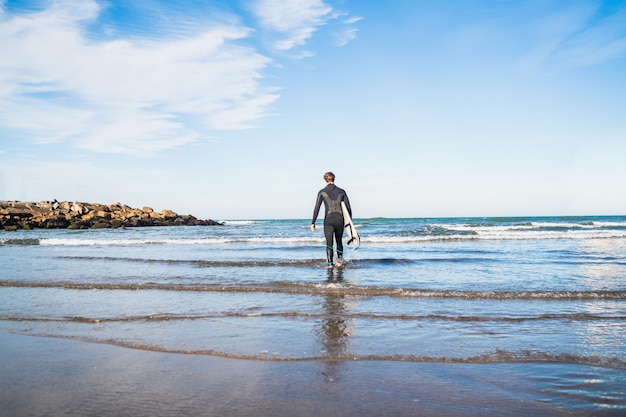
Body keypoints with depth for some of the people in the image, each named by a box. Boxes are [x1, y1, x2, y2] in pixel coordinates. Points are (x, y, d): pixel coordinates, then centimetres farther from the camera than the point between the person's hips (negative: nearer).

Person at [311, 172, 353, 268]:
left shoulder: (322, 192, 0)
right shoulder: (341, 191, 5)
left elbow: (317, 208, -4)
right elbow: (348, 208, 5)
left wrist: (313, 223, -1)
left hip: (328, 220, -2)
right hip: (340, 219, 2)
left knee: (329, 243, 1)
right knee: (339, 241, 21)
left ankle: (330, 263, -8)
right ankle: (340, 259, 16)